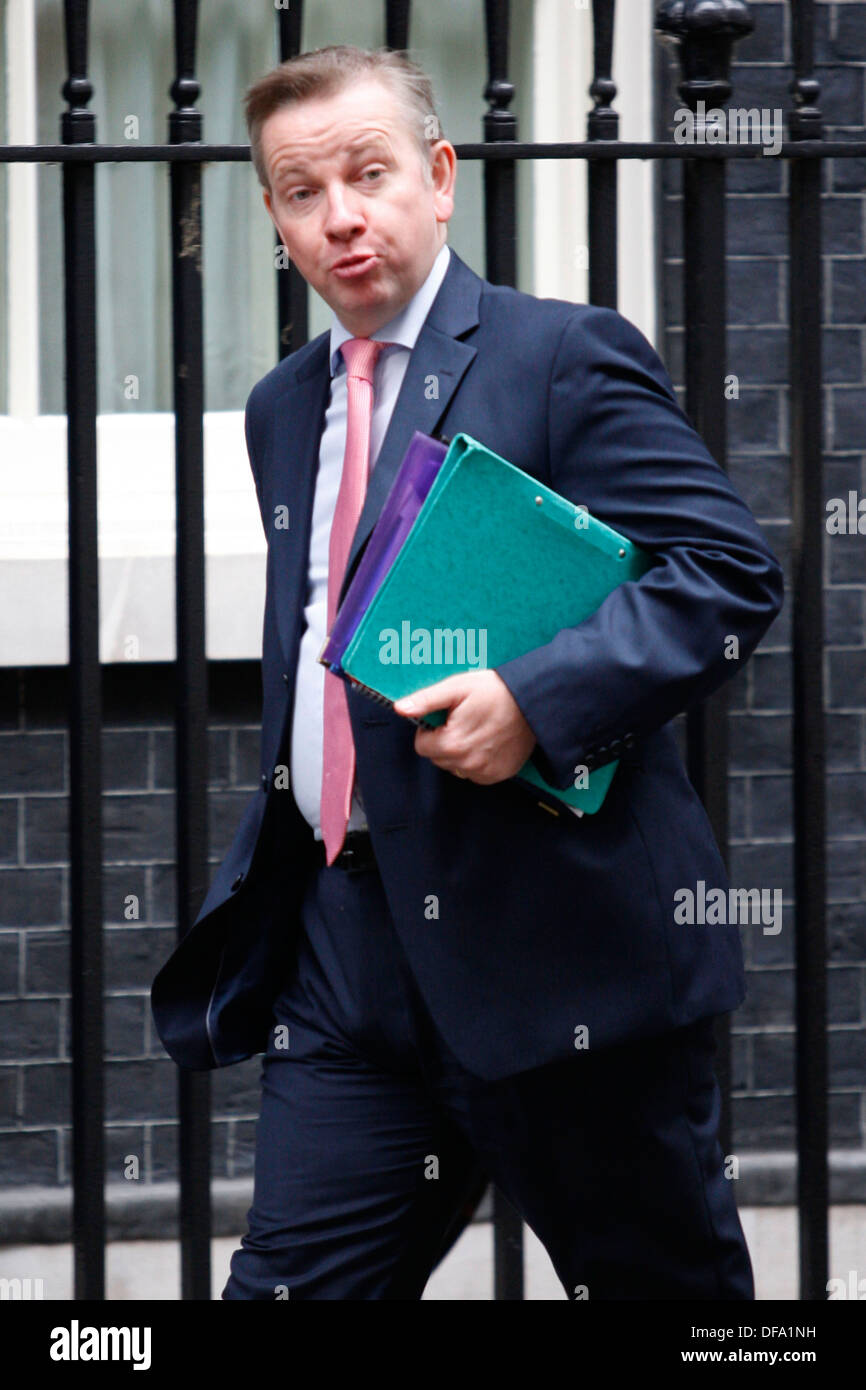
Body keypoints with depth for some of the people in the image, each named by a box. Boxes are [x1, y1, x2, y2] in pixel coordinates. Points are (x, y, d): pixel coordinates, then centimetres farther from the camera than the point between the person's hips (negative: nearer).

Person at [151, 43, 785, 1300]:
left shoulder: (564, 356, -5)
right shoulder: (284, 408, 18)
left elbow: (731, 572, -13)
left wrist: (540, 696, -24)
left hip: (560, 933, -6)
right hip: (345, 941, 6)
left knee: (665, 1285, 5)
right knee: (290, 1281, -1)